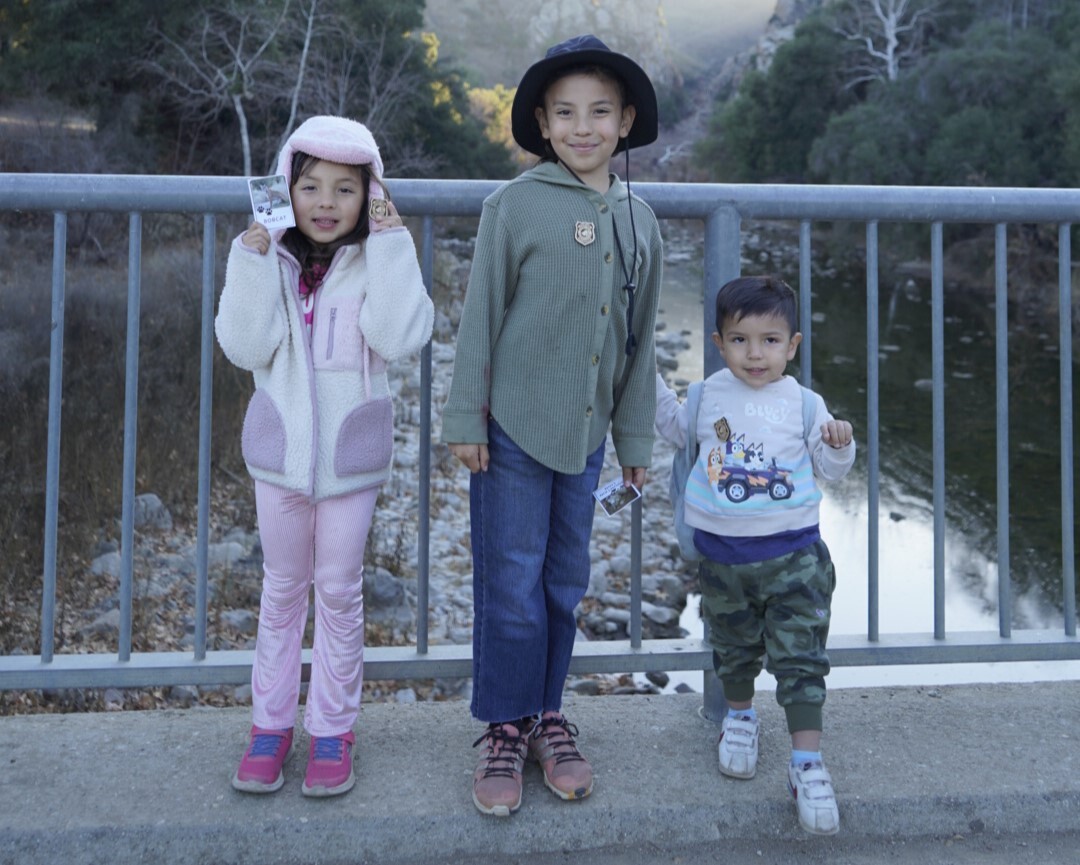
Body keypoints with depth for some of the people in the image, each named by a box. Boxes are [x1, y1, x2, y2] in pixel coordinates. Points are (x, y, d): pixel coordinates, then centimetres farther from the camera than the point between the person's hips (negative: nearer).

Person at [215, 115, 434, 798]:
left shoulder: (376, 264, -6)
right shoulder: (271, 261, -1)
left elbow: (399, 338, -21)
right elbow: (246, 347, -10)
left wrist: (390, 248, -20)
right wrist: (251, 262, -16)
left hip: (351, 452, -2)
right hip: (281, 447, 2)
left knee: (340, 590, 8)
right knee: (283, 587, 14)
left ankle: (334, 728, 21)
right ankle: (271, 721, 26)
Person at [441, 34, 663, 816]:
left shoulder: (638, 219, 7)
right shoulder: (516, 204, -6)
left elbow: (640, 338, 12)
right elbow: (481, 315, -5)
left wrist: (636, 437, 13)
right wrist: (466, 419, -7)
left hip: (586, 433, 4)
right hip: (513, 427, -4)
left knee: (565, 585, 13)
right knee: (511, 586, 1)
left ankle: (548, 716, 28)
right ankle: (506, 729, 17)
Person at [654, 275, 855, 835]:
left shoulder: (804, 403, -5)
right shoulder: (708, 395, 1)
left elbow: (829, 470, 4)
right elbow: (679, 431, 22)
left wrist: (839, 445, -18)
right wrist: (652, 381, 14)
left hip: (793, 552, -2)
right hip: (723, 552, 3)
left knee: (799, 657, -3)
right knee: (732, 647, 19)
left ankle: (807, 762, 3)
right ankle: (740, 716, 45)